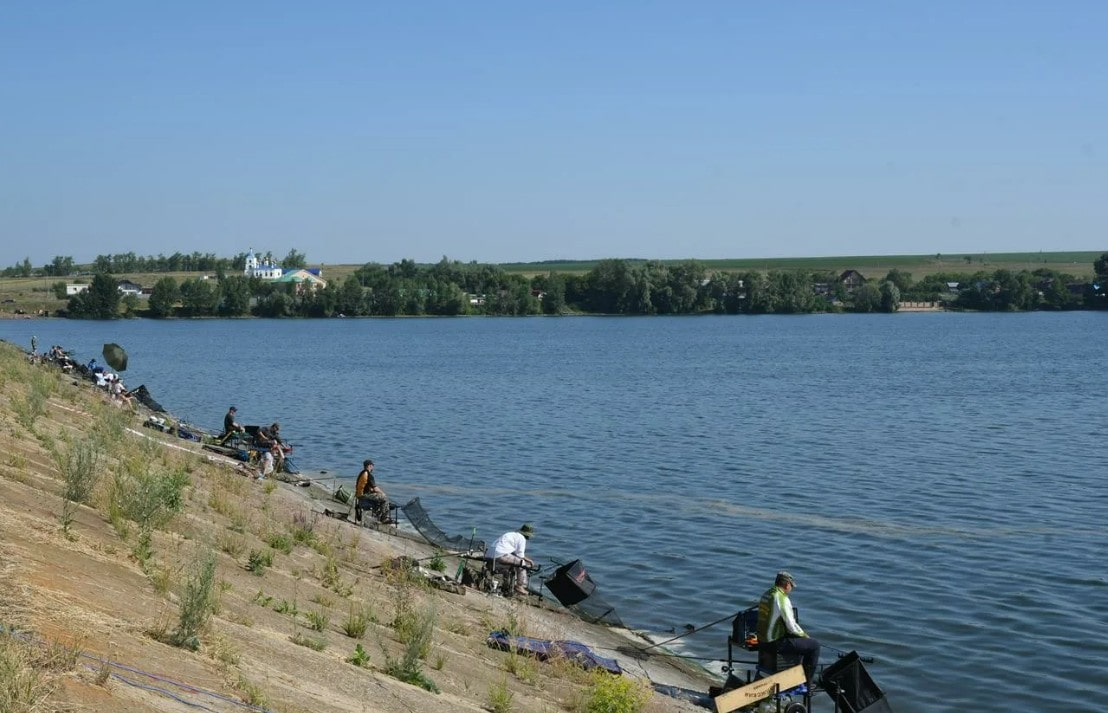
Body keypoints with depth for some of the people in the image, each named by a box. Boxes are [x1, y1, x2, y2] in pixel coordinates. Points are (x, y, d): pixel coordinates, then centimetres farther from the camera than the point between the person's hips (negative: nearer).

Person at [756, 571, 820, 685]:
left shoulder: (766, 594, 9)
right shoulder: (782, 599, -20)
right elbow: (792, 626, -19)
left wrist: (801, 634, 18)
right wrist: (804, 635, 2)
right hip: (775, 644, -9)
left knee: (799, 640, 31)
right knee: (814, 645, 0)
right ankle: (806, 682, 9)